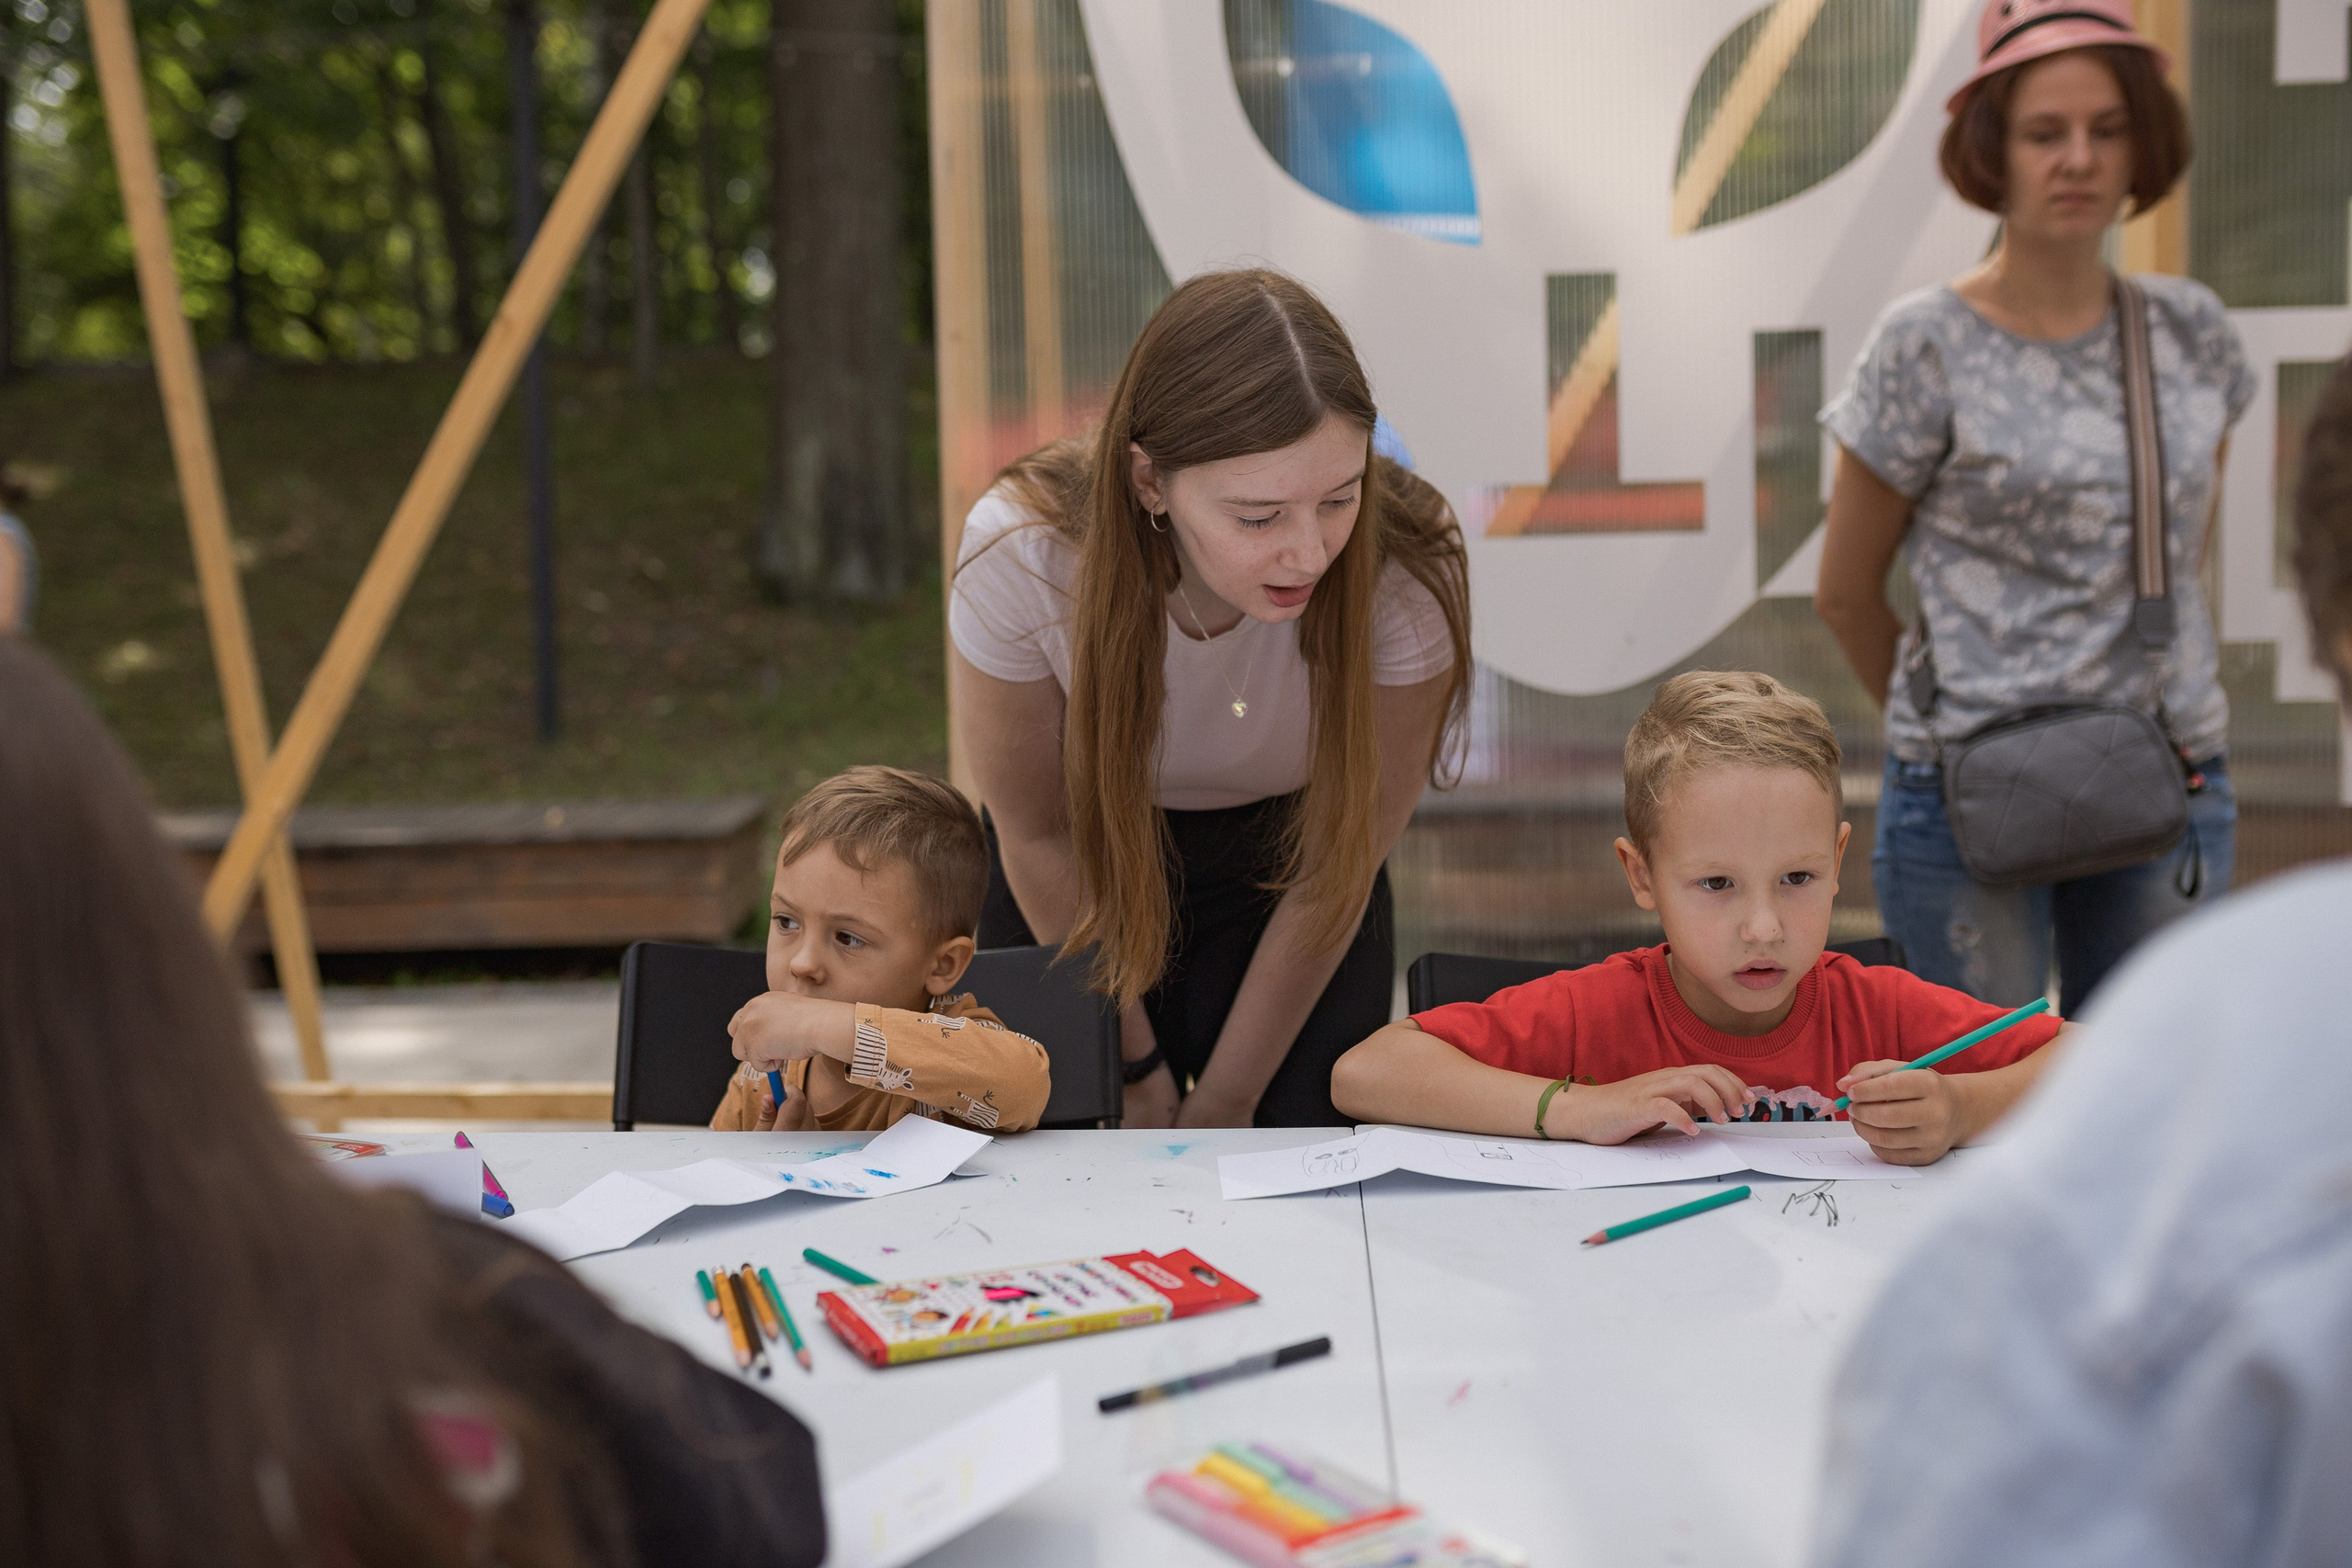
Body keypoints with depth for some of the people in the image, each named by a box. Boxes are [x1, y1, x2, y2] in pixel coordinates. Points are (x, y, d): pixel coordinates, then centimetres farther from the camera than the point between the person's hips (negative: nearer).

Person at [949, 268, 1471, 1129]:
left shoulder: (1408, 577, -31)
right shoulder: (1020, 556, -31)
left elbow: (1337, 866, -16)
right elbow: (1039, 835, -13)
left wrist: (1223, 1105, -9)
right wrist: (1136, 1071, -6)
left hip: (1281, 874, 0)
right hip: (1080, 896, 0)